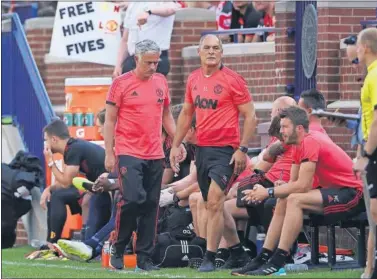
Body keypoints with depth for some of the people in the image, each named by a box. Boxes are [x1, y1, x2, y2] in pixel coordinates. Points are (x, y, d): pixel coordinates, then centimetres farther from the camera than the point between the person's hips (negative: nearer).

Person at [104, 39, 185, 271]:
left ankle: (145, 257, 8)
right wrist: (109, 153, -5)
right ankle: (118, 249, 1)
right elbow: (110, 120, -1)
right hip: (129, 153, -5)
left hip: (155, 155, 5)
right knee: (132, 199, -17)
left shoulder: (161, 82, 11)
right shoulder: (122, 83, -3)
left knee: (151, 204, 3)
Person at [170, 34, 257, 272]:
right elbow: (186, 114, 22)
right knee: (211, 205, 10)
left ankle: (210, 258, -14)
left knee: (214, 201, -16)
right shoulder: (194, 79, 10)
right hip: (202, 148, 7)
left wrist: (242, 149, -13)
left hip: (225, 149, -7)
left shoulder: (232, 80, -8)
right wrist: (176, 145, 18)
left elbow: (250, 116, -7)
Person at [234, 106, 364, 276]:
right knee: (283, 202, 7)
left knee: (294, 200, -25)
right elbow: (293, 182, 10)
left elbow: (301, 186, -23)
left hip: (352, 195, -10)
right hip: (334, 190, 10)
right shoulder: (299, 145, 10)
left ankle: (277, 262, -26)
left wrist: (268, 192, -16)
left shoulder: (310, 143, -19)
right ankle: (263, 258, 5)